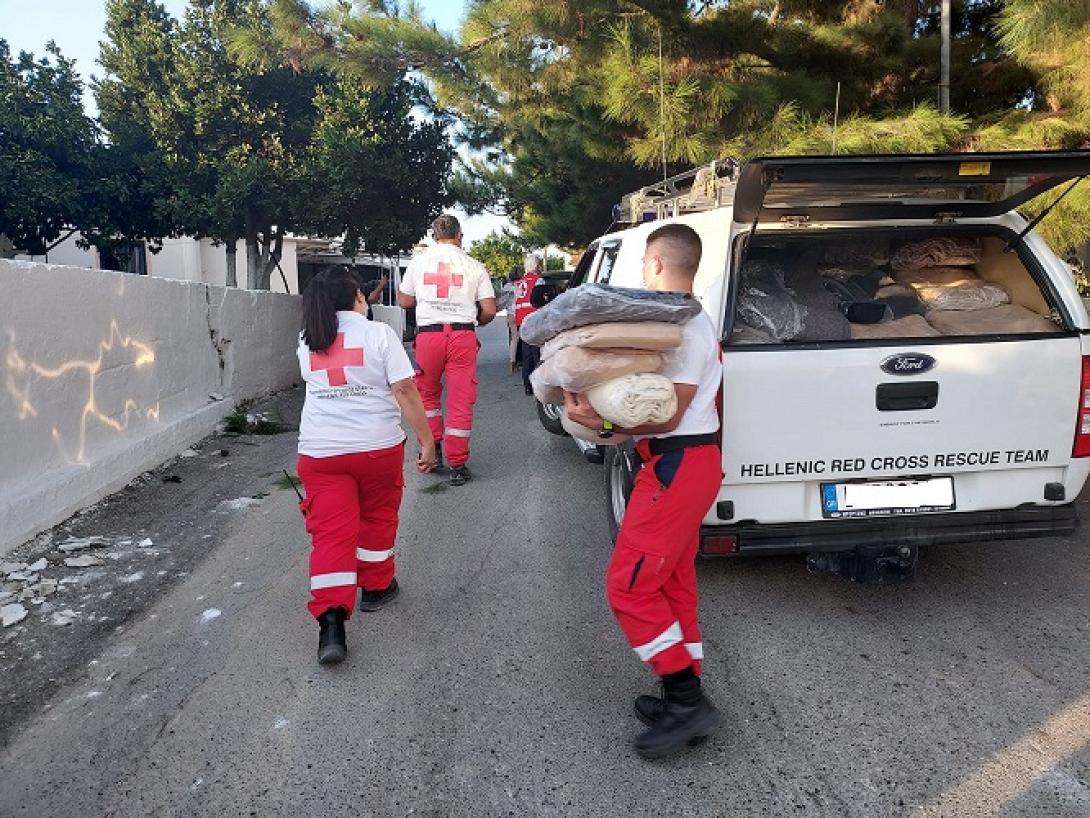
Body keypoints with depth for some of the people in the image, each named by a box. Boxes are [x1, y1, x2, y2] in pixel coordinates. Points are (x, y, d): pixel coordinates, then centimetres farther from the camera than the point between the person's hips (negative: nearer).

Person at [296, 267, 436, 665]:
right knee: (377, 517, 19)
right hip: (379, 445, -2)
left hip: (320, 451, 2)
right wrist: (427, 441, -6)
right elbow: (405, 390, -11)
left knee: (331, 532, 0)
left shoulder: (307, 341, 7)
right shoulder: (378, 333, -6)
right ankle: (376, 587, 34)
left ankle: (331, 620, -11)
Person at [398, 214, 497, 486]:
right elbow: (489, 310, 1)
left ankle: (433, 449, 20)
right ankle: (457, 466, 6)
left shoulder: (419, 261, 7)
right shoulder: (474, 266, 4)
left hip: (428, 334, 1)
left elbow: (404, 301, 15)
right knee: (460, 401, 3)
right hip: (462, 335, -1)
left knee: (427, 394, 21)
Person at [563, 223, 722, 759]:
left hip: (678, 465, -11)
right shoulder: (685, 322, 15)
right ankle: (686, 700, 25)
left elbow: (668, 416, -20)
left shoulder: (687, 329, -17)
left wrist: (603, 424, -30)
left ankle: (686, 700, 0)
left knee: (629, 585, -8)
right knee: (673, 583, 15)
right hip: (678, 462, 11)